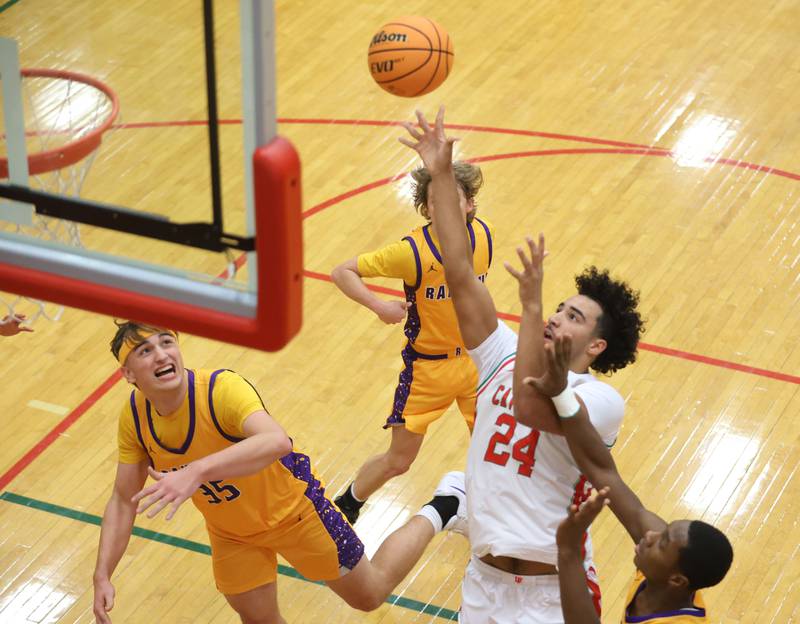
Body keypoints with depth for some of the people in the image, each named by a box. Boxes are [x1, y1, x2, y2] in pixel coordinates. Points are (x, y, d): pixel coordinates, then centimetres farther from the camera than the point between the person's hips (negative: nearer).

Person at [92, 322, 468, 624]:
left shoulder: (221, 389, -38)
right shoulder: (134, 417, -19)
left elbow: (276, 441, -58)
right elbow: (124, 500, -6)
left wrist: (196, 472, -70)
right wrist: (102, 576, -16)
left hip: (290, 507, -5)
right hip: (230, 531, 5)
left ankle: (440, 511, 34)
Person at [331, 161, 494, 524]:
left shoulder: (483, 235, -11)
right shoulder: (412, 252, -26)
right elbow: (342, 272, -21)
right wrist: (380, 307, -34)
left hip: (474, 358, 4)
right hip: (427, 367, -4)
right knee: (398, 461, 6)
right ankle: (344, 508, 33)